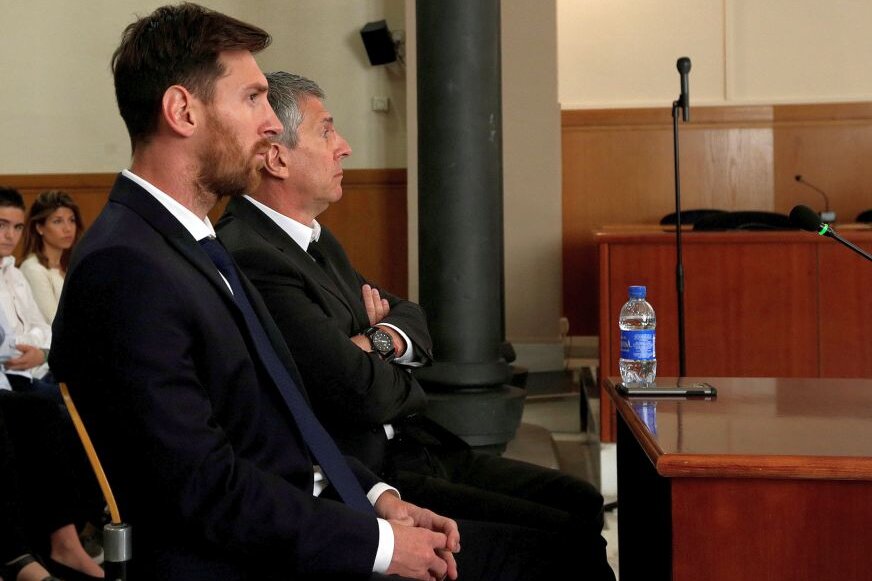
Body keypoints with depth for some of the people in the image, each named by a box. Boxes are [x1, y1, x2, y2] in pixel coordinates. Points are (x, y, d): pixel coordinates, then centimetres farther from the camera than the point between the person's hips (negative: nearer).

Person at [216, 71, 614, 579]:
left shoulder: (315, 237, 13)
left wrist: (382, 340, -7)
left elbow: (413, 322, 18)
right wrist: (394, 371, 0)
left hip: (409, 447, 10)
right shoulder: (251, 257, -21)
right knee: (564, 539, -14)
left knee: (583, 503, 3)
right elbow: (364, 393, -24)